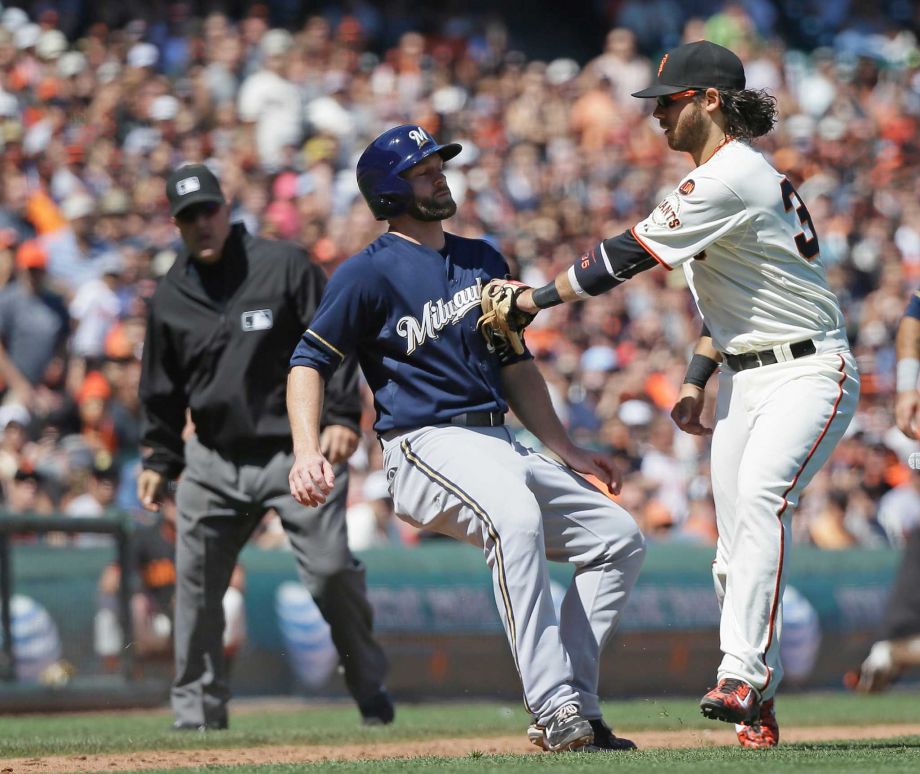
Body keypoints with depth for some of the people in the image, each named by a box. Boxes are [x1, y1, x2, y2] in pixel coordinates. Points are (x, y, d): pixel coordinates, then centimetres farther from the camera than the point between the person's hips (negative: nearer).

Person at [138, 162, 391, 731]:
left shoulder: (285, 267, -3)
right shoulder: (170, 298, 8)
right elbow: (163, 388, 18)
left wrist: (343, 416, -12)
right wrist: (160, 459, 14)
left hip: (297, 452, -4)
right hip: (213, 462, 4)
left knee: (331, 570, -11)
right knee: (196, 583, 0)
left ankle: (371, 691, 8)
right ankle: (198, 712, 11)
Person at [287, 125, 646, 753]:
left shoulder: (484, 261, 19)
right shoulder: (370, 272, -3)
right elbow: (309, 363, -5)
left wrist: (566, 449, 21)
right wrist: (307, 454, -20)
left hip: (503, 446, 8)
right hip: (428, 447, -8)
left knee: (619, 537, 0)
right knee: (516, 516, -37)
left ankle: (573, 710, -3)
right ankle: (556, 710, -43)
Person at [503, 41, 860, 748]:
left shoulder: (730, 177, -18)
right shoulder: (730, 174, 14)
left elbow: (627, 256, -19)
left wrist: (532, 300, -12)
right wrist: (697, 383, 19)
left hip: (809, 372, -10)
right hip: (743, 378, 10)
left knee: (759, 496, -31)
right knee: (735, 549, 3)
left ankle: (743, 676, -39)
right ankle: (757, 712, 6)